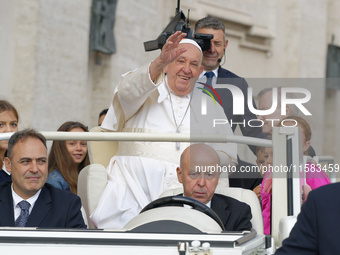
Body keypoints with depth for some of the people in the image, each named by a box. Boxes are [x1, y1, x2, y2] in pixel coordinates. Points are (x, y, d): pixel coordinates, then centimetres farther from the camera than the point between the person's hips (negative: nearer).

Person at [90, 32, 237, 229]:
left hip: (182, 186, 2)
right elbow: (128, 92, -10)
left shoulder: (210, 107, 25)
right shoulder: (145, 94, 16)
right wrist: (159, 64, -29)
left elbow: (229, 152, 21)